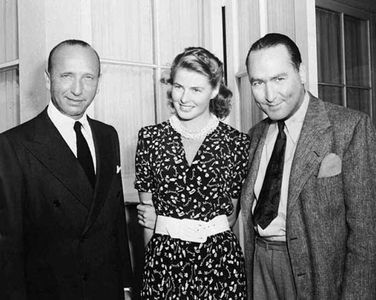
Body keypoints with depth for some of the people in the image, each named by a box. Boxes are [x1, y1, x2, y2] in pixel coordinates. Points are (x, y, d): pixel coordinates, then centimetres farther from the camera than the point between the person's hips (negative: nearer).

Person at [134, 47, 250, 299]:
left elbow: (232, 212, 6)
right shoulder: (151, 137, 1)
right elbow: (146, 208, 5)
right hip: (163, 258, 1)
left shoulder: (237, 143, -2)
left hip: (220, 259, -1)